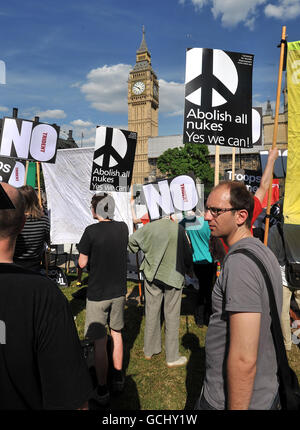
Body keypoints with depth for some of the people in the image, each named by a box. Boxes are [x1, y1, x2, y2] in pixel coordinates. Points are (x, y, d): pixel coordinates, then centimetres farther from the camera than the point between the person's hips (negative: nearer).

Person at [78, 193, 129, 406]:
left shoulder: (92, 231, -17)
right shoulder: (123, 228, -2)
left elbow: (82, 263, -10)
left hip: (97, 293, -5)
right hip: (119, 290, 5)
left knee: (100, 343, 6)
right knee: (117, 334, 20)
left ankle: (102, 390, 19)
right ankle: (118, 378, 34)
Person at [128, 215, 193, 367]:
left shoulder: (149, 227, -2)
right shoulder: (179, 229, -8)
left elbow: (132, 242, 10)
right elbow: (188, 255, -3)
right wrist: (185, 270, 16)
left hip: (152, 275, 3)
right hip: (173, 276, -2)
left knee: (151, 312, 15)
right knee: (172, 315, 7)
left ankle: (149, 350, 31)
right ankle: (172, 357, 19)